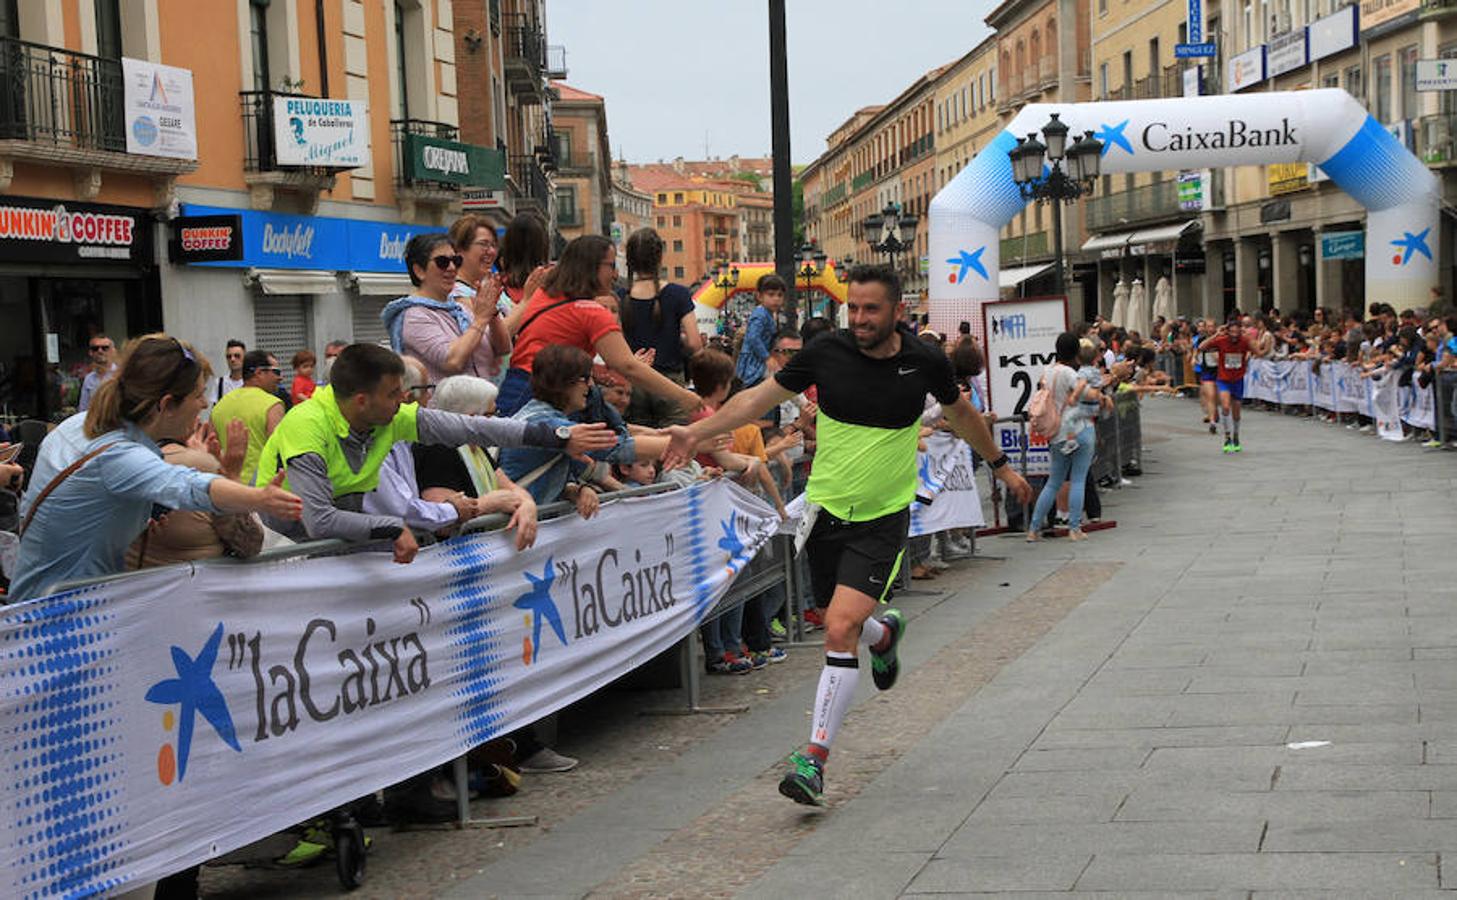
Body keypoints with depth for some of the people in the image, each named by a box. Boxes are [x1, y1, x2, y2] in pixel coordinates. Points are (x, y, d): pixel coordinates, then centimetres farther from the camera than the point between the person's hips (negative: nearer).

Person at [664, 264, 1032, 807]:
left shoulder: (926, 363, -6)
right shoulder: (826, 353, -6)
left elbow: (960, 413, 15)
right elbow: (760, 397, 5)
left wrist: (1000, 465, 26)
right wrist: (697, 431, -3)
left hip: (882, 520, -3)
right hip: (826, 511, 3)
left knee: (841, 630, -17)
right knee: (842, 623, 16)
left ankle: (815, 757, -11)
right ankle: (884, 634, 54)